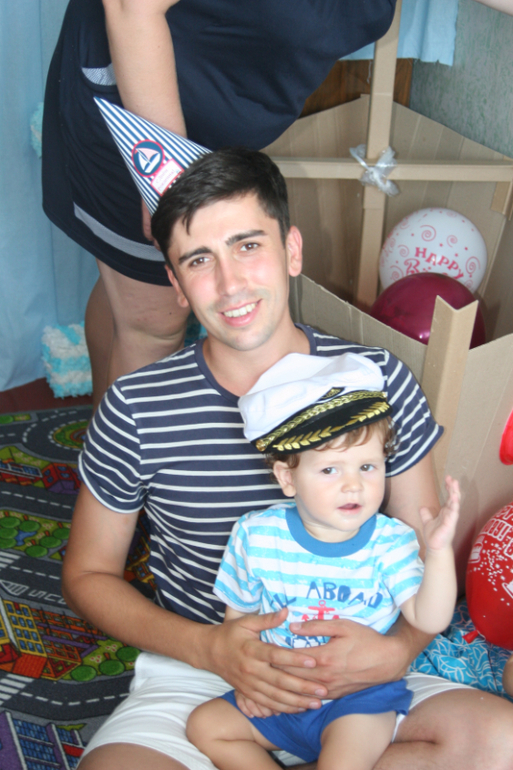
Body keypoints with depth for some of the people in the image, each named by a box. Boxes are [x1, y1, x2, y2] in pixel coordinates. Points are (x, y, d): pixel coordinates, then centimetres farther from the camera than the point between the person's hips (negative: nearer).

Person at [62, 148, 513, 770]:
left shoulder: (378, 381, -6)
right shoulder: (135, 410, -9)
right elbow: (88, 574, 2)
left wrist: (398, 649, -17)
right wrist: (208, 646, -14)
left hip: (353, 673, 3)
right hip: (192, 675, -1)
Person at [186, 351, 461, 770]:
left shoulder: (390, 542, -15)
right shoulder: (256, 535, -11)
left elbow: (429, 620, -23)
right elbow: (239, 613, 3)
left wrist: (439, 551, -35)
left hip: (363, 693, -3)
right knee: (205, 725, -2)